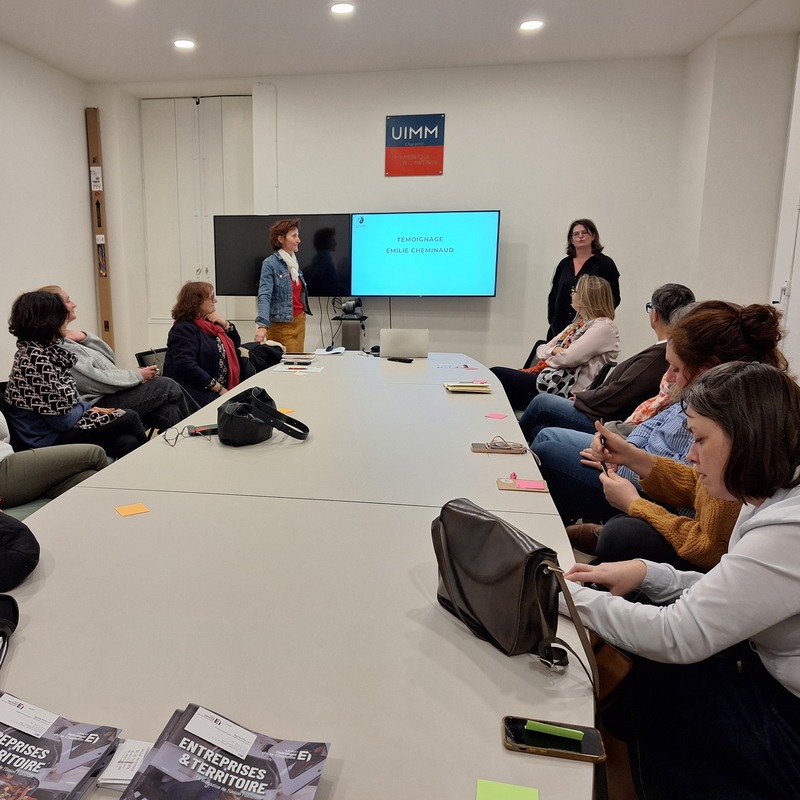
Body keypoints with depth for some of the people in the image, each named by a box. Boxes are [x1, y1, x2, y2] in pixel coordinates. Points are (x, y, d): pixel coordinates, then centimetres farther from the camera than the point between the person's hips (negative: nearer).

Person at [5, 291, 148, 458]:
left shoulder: (46, 351, 7)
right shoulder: (36, 359, -22)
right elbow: (63, 420, -21)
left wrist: (88, 407, 2)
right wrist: (85, 406, -3)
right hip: (52, 438, -8)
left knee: (127, 443, -7)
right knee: (129, 417, -5)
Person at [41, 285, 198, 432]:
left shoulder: (66, 339, 16)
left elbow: (109, 359, 15)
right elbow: (95, 380, -21)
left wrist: (85, 337, -2)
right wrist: (138, 375, -12)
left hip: (109, 395, 9)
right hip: (99, 404, -9)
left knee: (170, 414, -8)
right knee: (168, 386, -9)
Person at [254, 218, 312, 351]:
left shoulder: (294, 262, 12)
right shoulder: (270, 264, -11)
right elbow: (265, 296, -21)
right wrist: (262, 325, -34)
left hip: (300, 321, 7)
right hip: (281, 325, -7)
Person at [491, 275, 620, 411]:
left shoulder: (604, 327, -8)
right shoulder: (578, 323, 20)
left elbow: (568, 358, -20)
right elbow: (541, 350, 17)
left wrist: (549, 359, 0)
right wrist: (554, 350, -5)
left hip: (565, 391, -9)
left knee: (496, 374, -13)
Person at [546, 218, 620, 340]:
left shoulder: (605, 263, 2)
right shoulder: (564, 264, 14)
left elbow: (614, 298, -1)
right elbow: (553, 295, 15)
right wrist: (552, 320, 7)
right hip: (561, 326, 4)